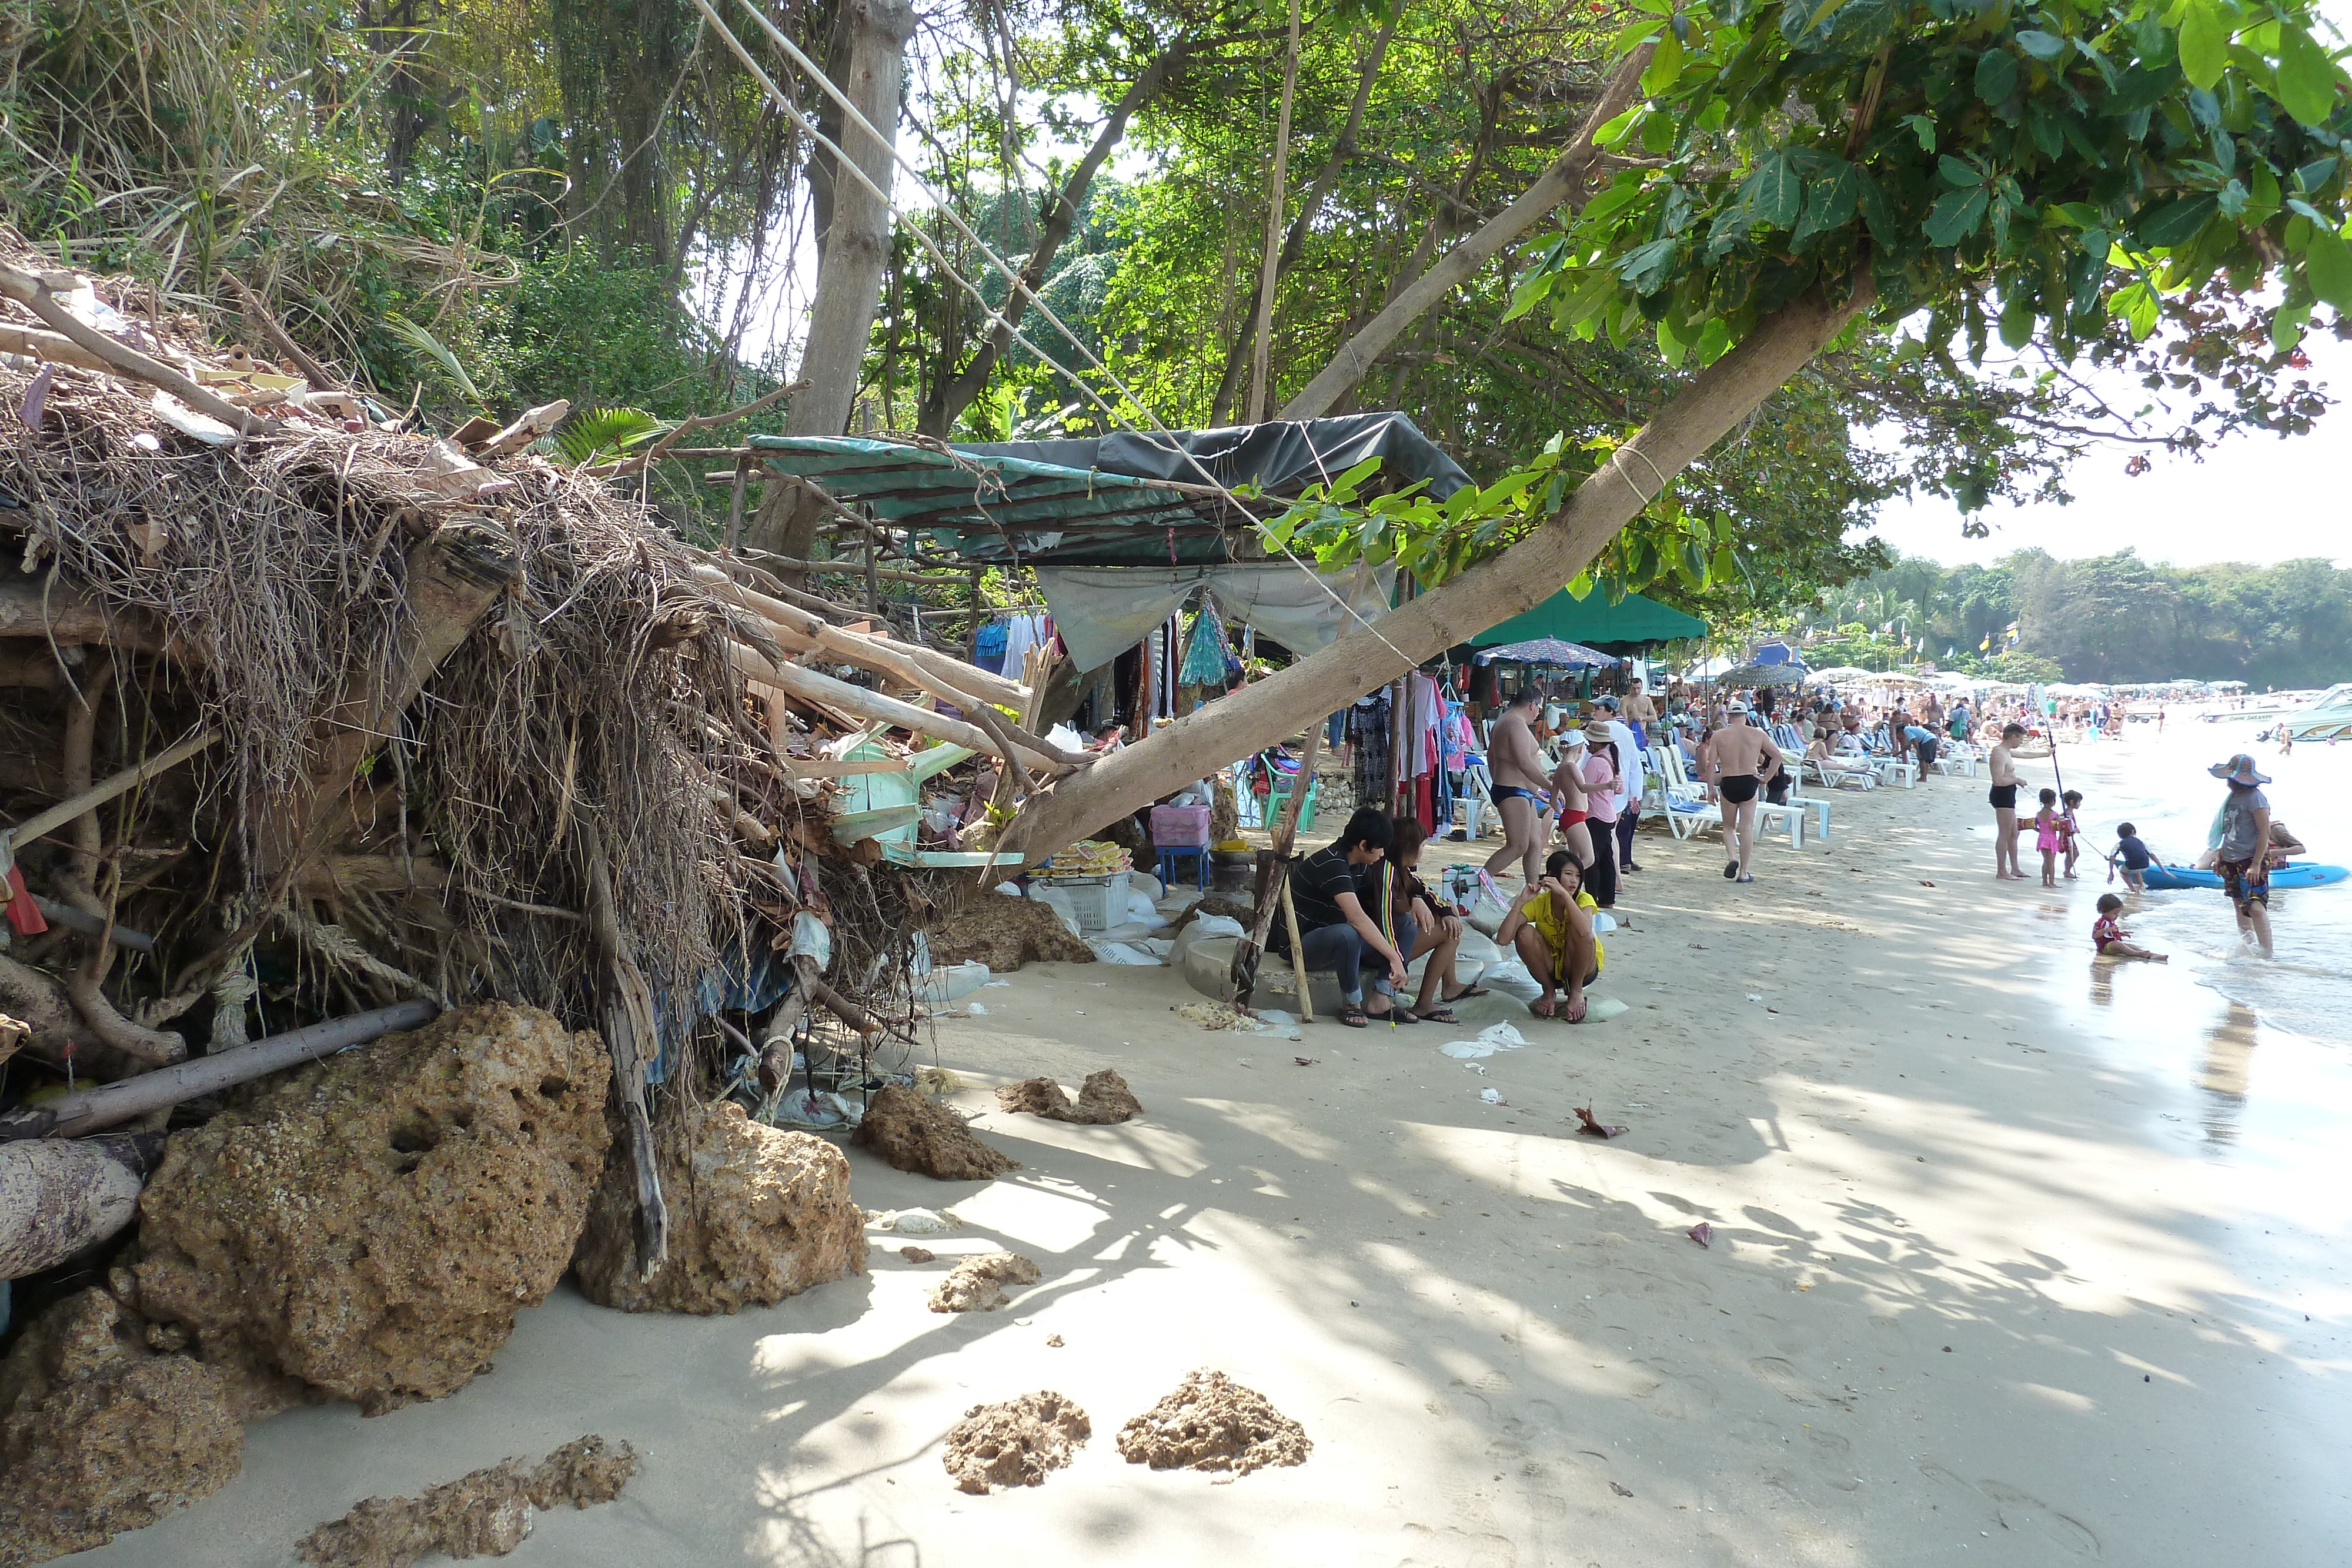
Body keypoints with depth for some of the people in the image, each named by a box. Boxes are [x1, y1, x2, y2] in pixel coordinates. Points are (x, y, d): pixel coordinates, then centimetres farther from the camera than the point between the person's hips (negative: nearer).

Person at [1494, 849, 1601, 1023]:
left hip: (1583, 969, -2)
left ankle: (1576, 992, -8)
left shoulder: (1583, 900, -19)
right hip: (1551, 971, 2)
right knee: (1525, 932, -25)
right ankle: (1549, 992, -4)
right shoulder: (1538, 903, -16)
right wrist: (1521, 902, -33)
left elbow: (1585, 932, -44)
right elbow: (1503, 939, -27)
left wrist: (1564, 894, -44)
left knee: (1577, 929, -30)